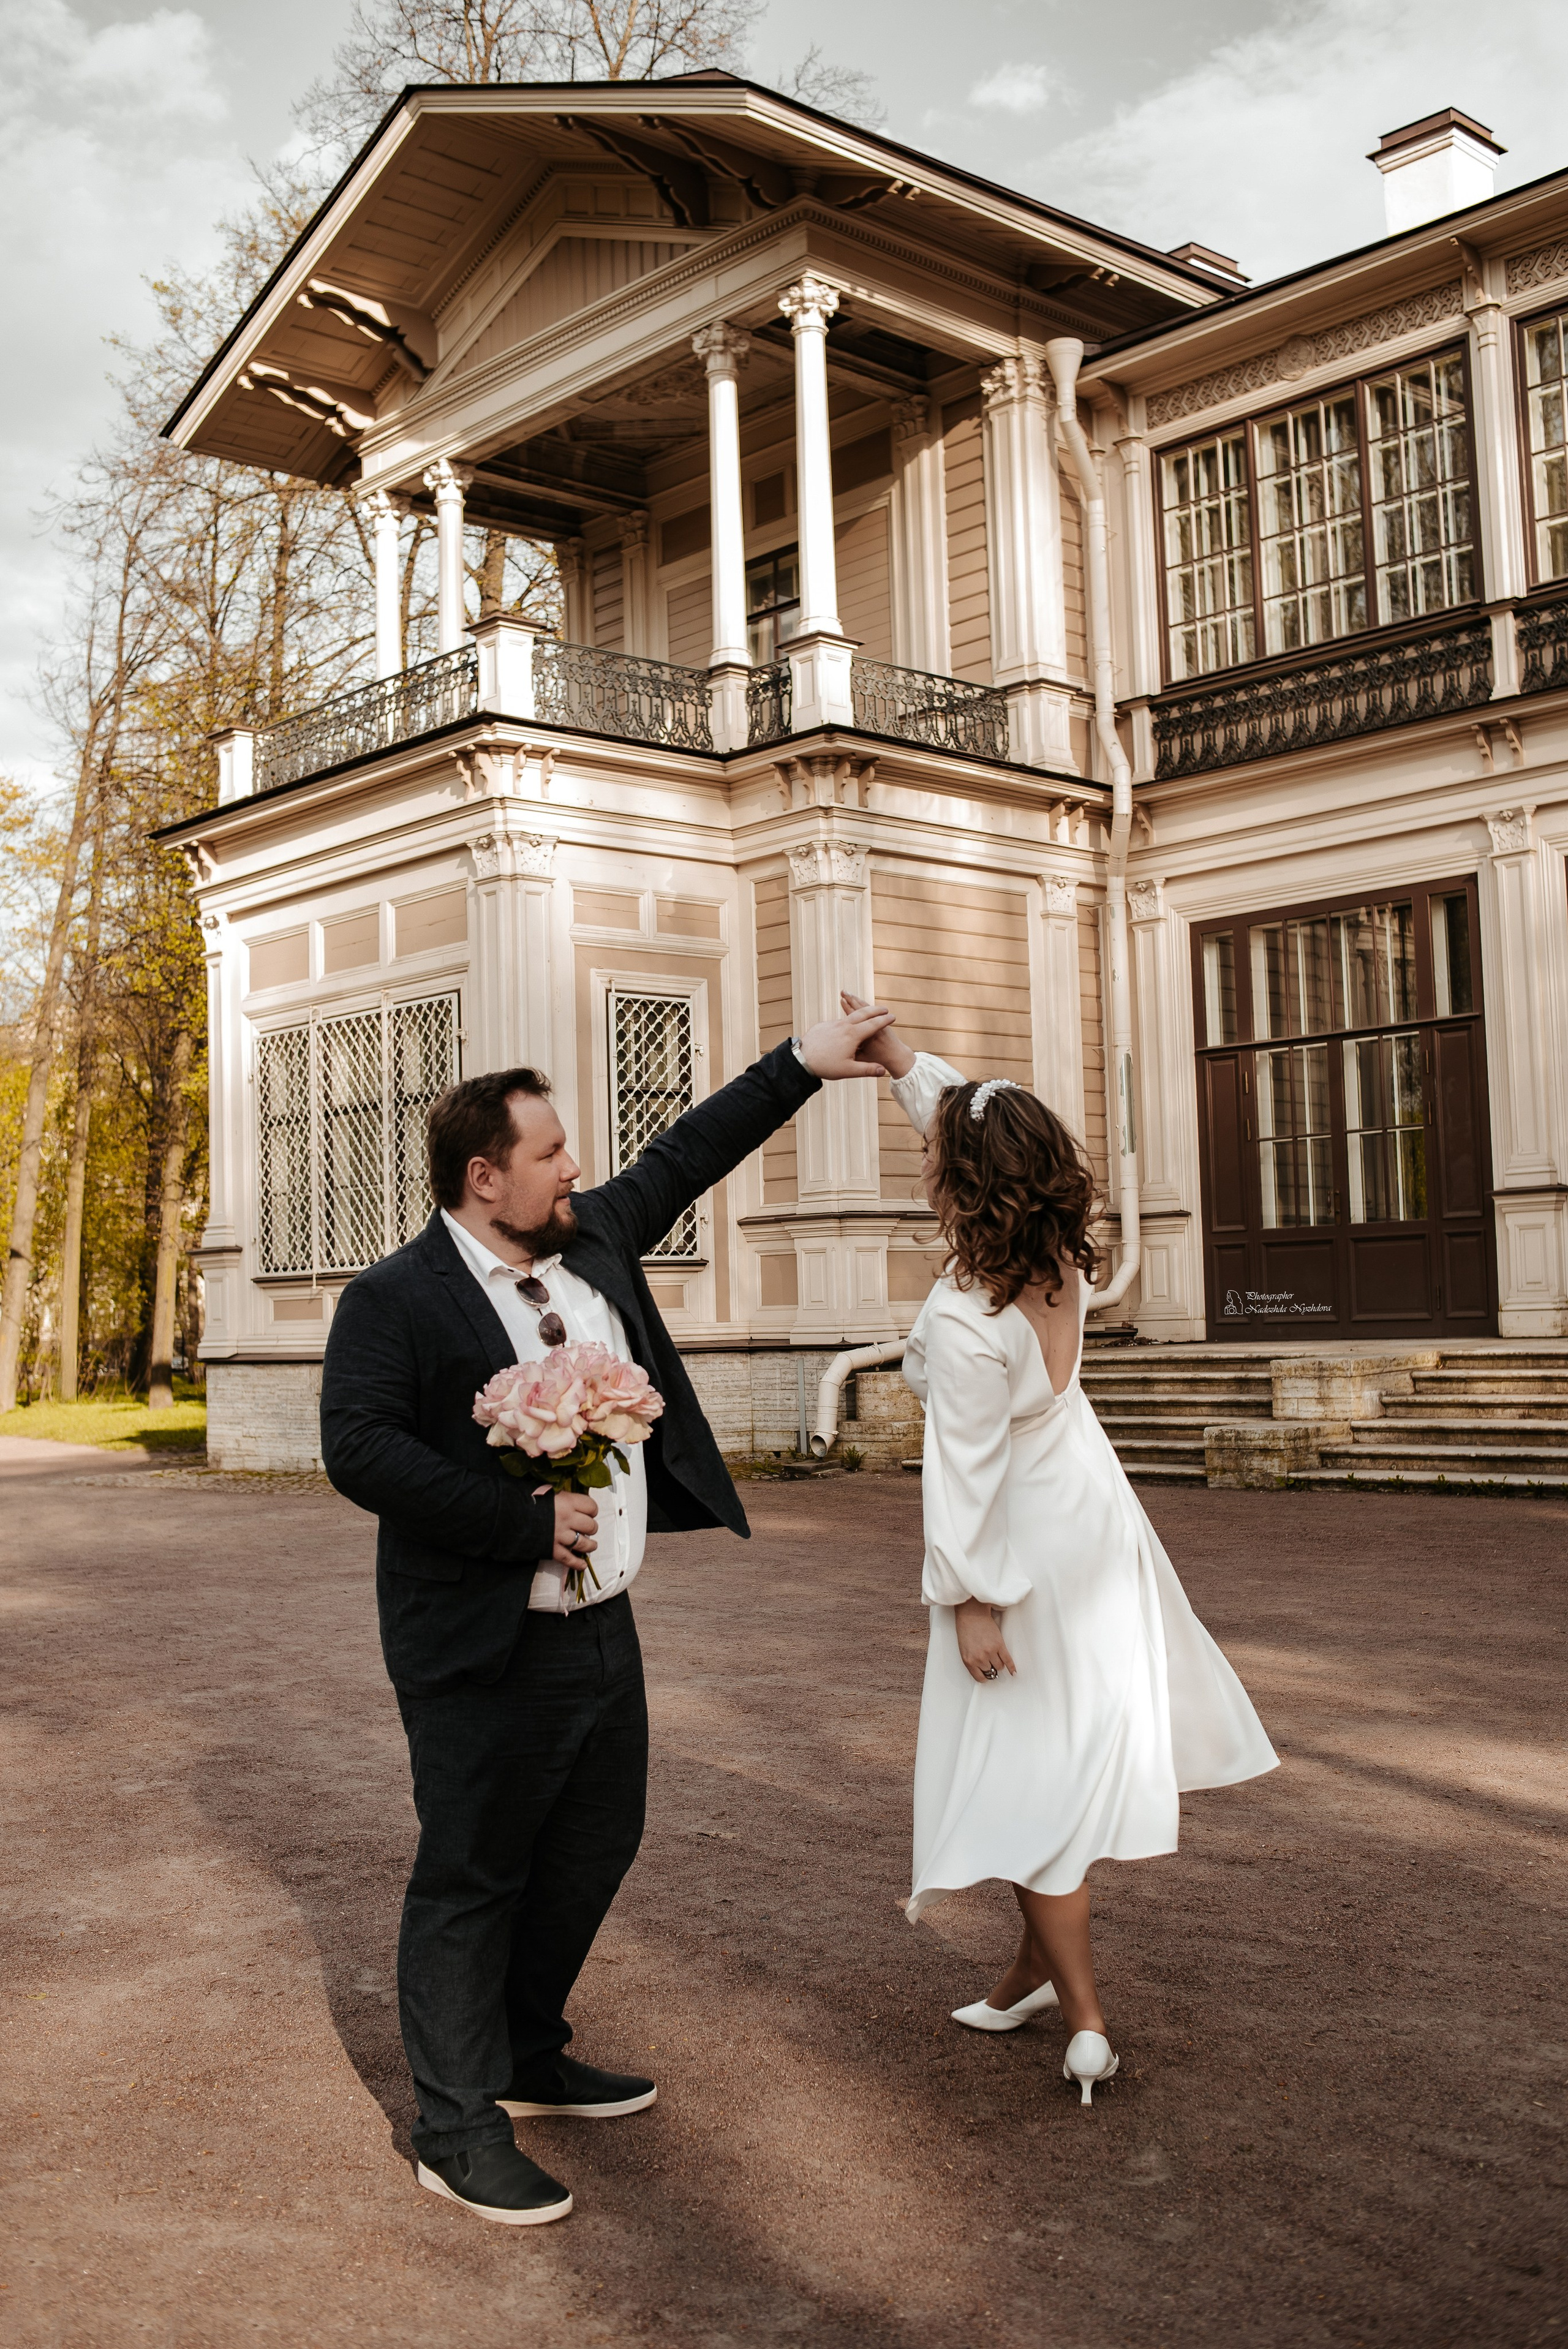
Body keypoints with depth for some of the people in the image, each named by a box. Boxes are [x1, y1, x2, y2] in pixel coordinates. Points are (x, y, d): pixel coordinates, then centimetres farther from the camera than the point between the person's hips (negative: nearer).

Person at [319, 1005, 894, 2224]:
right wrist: (527, 1521, -25)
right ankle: (460, 2131, 19)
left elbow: (684, 1158, 18)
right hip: (487, 1653, -8)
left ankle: (529, 2057, 40)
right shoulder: (395, 1300, -13)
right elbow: (359, 1449, -23)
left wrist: (800, 1065, 18)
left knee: (595, 1849, 20)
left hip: (603, 1629, 8)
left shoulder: (596, 1238, 8)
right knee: (473, 1880, 3)